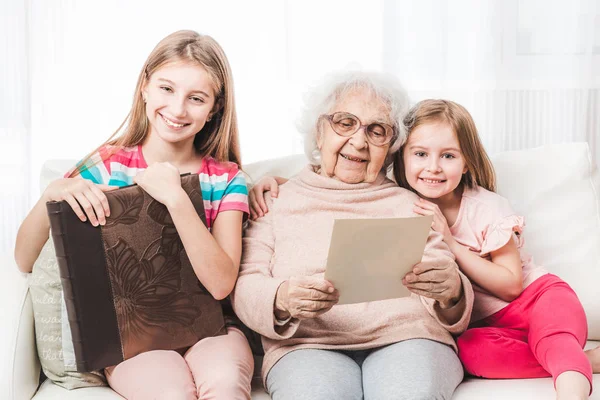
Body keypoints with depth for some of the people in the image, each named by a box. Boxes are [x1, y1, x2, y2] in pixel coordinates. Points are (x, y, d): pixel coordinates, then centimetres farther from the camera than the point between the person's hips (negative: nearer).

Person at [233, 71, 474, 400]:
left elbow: (446, 285, 13)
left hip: (405, 338, 1)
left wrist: (451, 291, -13)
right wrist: (282, 298, -16)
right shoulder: (278, 201, 17)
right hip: (308, 345, -1)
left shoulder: (411, 205, 22)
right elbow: (244, 286, 7)